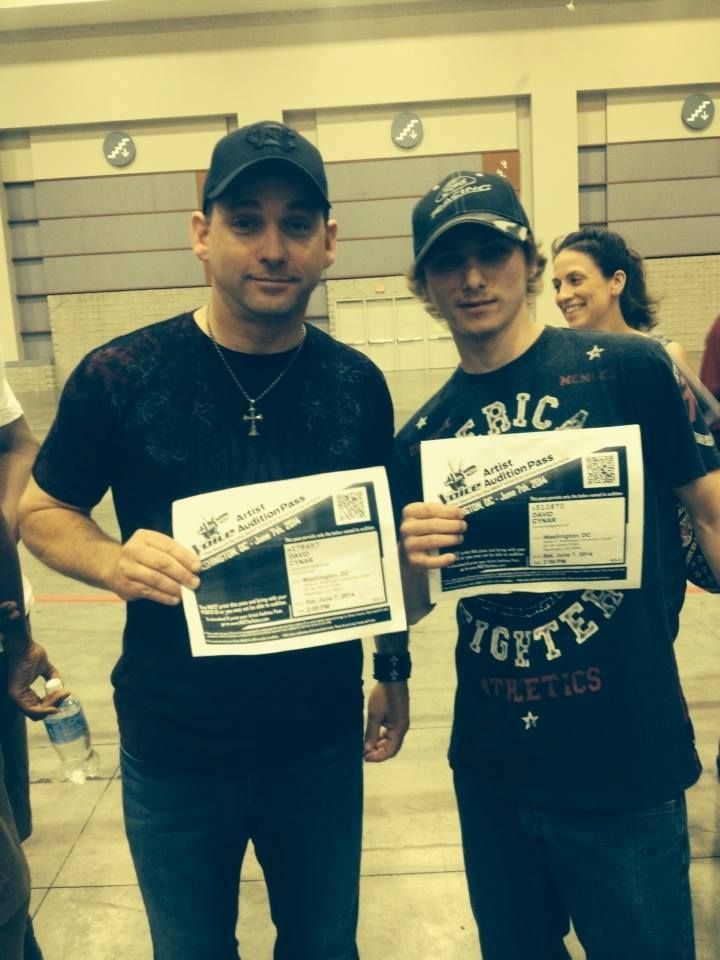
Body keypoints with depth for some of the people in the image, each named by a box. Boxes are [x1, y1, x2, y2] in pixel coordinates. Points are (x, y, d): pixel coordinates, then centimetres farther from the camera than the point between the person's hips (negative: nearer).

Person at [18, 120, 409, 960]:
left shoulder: (357, 383, -5)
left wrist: (394, 669, 9)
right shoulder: (120, 376, -14)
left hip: (321, 741, 2)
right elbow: (42, 512, -3)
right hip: (174, 748, -1)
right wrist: (114, 562, -24)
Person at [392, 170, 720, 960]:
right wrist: (411, 558, -15)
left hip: (627, 762, -3)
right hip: (492, 768, 4)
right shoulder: (419, 437, 1)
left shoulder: (627, 369, -9)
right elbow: (408, 608, 6)